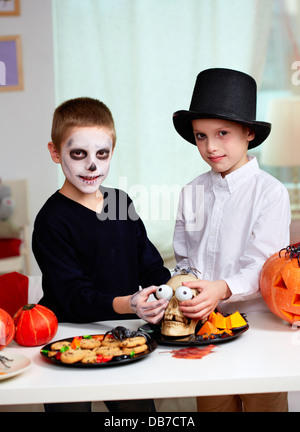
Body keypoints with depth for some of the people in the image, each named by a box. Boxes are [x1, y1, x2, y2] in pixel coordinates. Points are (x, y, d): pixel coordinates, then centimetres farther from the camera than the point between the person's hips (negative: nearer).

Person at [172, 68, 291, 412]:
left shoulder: (270, 192, -8)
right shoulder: (191, 193, 6)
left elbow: (262, 267, -13)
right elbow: (184, 259, 10)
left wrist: (223, 289, -30)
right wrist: (187, 292, -9)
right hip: (206, 320, 4)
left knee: (262, 404, 5)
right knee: (211, 405, 12)